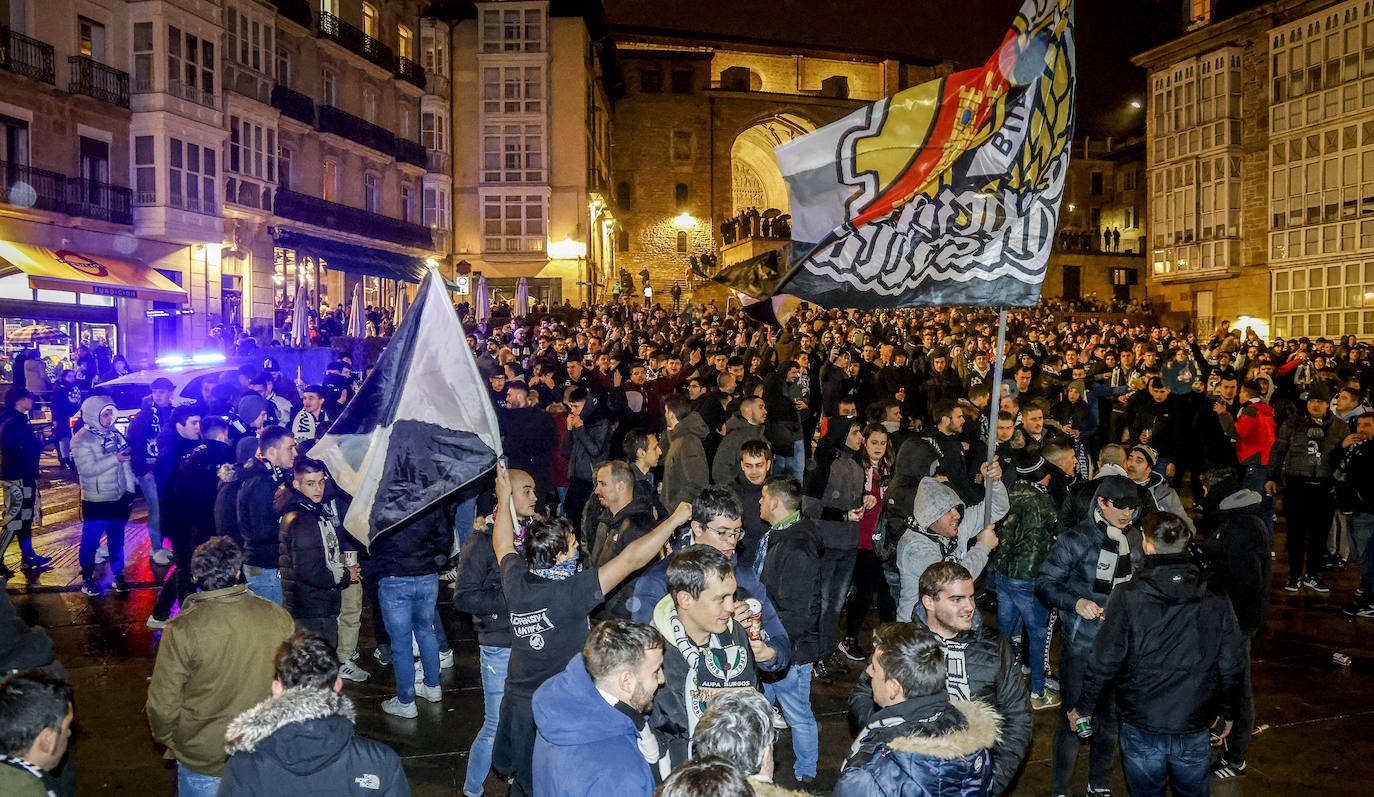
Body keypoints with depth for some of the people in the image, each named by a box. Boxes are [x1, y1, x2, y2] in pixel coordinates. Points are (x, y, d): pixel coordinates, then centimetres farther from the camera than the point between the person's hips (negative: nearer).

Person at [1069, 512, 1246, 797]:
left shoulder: (1127, 596, -15)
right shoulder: (1216, 598, -6)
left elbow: (1105, 661, -12)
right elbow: (1230, 666, 2)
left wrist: (1083, 707, 2)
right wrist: (1228, 712, 19)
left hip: (1141, 730, -2)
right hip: (1194, 730, 2)